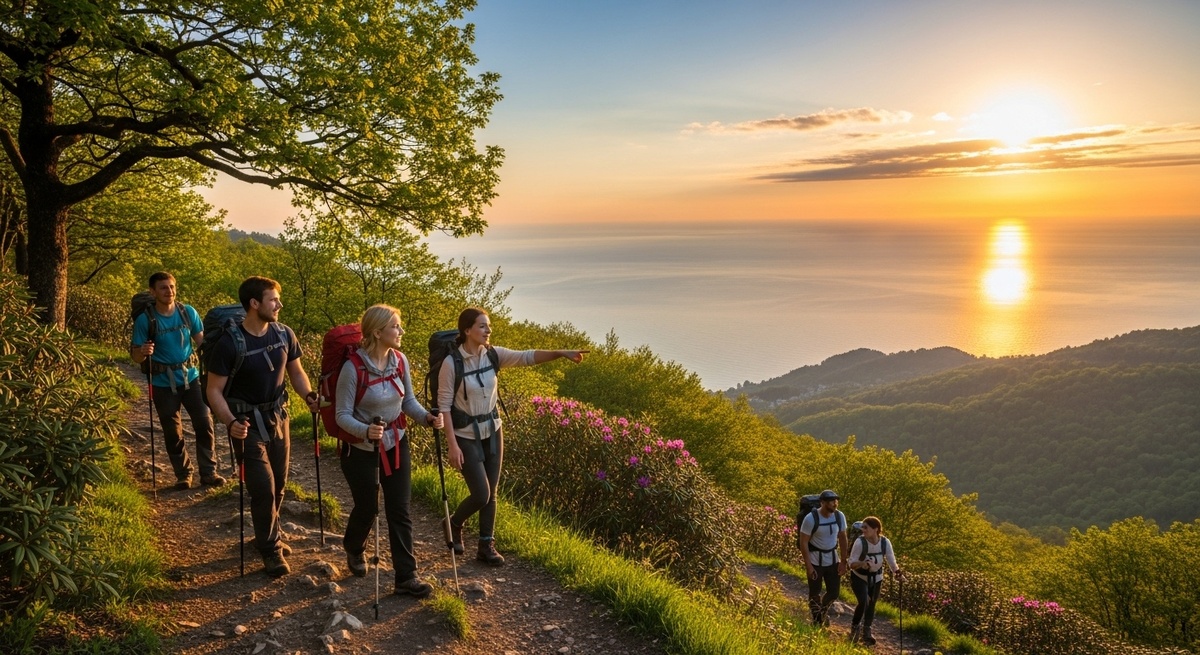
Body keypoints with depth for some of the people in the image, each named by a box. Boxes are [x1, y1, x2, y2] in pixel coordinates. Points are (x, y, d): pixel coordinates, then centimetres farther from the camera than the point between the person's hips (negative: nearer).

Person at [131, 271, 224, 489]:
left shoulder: (188, 312, -3)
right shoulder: (145, 319, -10)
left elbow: (201, 341, 7)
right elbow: (136, 357, -6)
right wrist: (143, 352, -28)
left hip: (191, 377, 2)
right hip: (163, 383, -2)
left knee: (204, 423, -3)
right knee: (172, 431, 7)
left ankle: (209, 472, 7)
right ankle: (183, 475, 22)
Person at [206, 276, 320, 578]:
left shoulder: (284, 334, -5)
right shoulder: (229, 343, -19)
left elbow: (296, 371, 9)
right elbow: (214, 390, -15)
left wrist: (309, 395, -10)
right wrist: (230, 422, -31)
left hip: (278, 418, 5)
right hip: (248, 424, -5)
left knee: (278, 487, 15)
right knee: (263, 490, -7)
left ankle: (268, 536, 38)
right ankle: (271, 550, 12)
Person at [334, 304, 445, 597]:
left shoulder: (400, 360, -6)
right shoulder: (353, 367, -21)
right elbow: (342, 415, -18)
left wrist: (427, 417, -13)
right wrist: (365, 431, -37)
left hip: (396, 444, 4)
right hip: (361, 449, -4)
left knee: (399, 510, 2)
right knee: (367, 508, 11)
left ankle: (406, 576, 8)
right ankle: (354, 549, 45)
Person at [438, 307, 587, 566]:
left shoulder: (493, 355, -4)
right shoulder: (451, 363, -18)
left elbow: (527, 356, -13)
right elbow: (444, 405, -16)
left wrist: (561, 353, -27)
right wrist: (452, 445, -19)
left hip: (492, 431, 5)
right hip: (466, 436, -5)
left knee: (491, 493, 10)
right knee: (481, 495, -5)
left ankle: (486, 546, 22)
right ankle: (454, 524, 25)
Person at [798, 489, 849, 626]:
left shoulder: (840, 516, -8)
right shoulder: (811, 519, -21)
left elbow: (842, 539, 3)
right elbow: (803, 542, -16)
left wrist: (843, 562, 1)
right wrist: (808, 565, -17)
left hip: (833, 560, 4)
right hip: (815, 561, -4)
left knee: (834, 592, 9)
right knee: (815, 593, 8)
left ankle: (824, 611, 41)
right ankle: (817, 620, 32)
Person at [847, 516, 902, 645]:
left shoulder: (885, 542, -17)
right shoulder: (860, 542, -27)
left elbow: (891, 560, -14)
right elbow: (851, 563, -24)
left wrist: (896, 571, -35)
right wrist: (861, 563, -44)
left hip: (876, 578, 3)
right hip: (859, 577, -3)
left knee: (871, 605, 9)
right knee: (864, 602, -19)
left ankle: (867, 632, 29)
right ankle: (854, 627, 6)